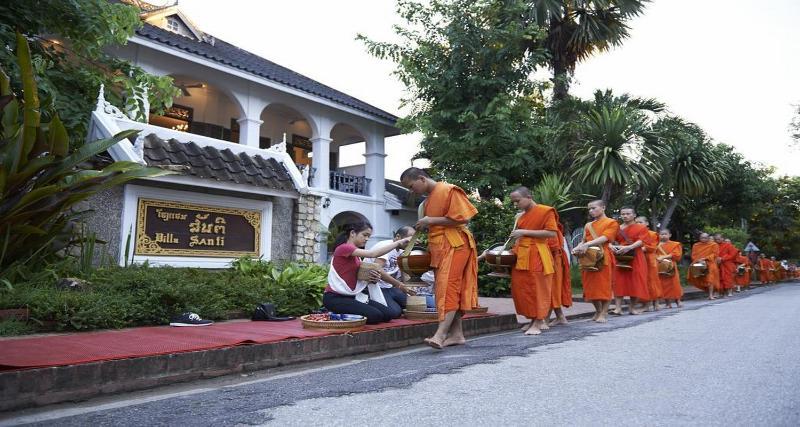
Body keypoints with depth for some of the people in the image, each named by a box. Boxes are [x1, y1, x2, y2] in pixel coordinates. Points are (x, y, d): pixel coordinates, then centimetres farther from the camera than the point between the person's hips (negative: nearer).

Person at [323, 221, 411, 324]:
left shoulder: (356, 256, 18)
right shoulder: (343, 248, -12)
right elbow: (373, 253, -25)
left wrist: (373, 279, -11)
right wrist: (398, 243, -21)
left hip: (352, 296, 9)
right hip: (335, 297, -9)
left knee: (387, 314, -7)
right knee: (375, 316, -23)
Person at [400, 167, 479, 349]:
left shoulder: (449, 190, -9)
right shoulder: (428, 199, 18)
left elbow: (463, 218, -17)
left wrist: (431, 221, -16)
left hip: (454, 246, -9)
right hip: (439, 248, 9)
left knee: (448, 289, -15)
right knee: (451, 290, 8)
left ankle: (440, 334, -21)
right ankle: (456, 334, 11)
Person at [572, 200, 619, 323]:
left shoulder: (611, 223, 3)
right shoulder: (588, 225, 21)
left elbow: (604, 238, -12)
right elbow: (584, 241, 16)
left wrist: (587, 244, -25)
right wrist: (577, 248, -8)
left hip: (603, 257, -5)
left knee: (603, 285, -5)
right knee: (591, 286, 4)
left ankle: (604, 313, 2)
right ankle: (598, 311, 17)